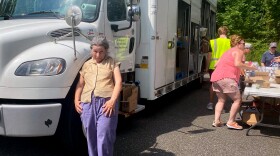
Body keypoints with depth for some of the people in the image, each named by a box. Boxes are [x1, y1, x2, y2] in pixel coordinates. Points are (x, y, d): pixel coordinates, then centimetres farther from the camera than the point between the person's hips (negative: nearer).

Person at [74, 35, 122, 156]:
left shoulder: (112, 63, 10)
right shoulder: (86, 65, 20)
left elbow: (118, 82, 0)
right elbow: (80, 84, 21)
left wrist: (112, 101, -14)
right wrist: (76, 100, 6)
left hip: (106, 102, -4)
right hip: (88, 103, 4)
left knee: (104, 137, -8)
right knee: (91, 137, 10)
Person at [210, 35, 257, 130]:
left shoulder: (228, 52, 28)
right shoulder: (239, 51, 3)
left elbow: (217, 64, 26)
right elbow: (237, 64, -15)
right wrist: (250, 67, -6)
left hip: (216, 77, 9)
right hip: (226, 78, -9)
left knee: (221, 100, 17)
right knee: (237, 100, 0)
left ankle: (216, 121, 10)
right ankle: (231, 122, -1)